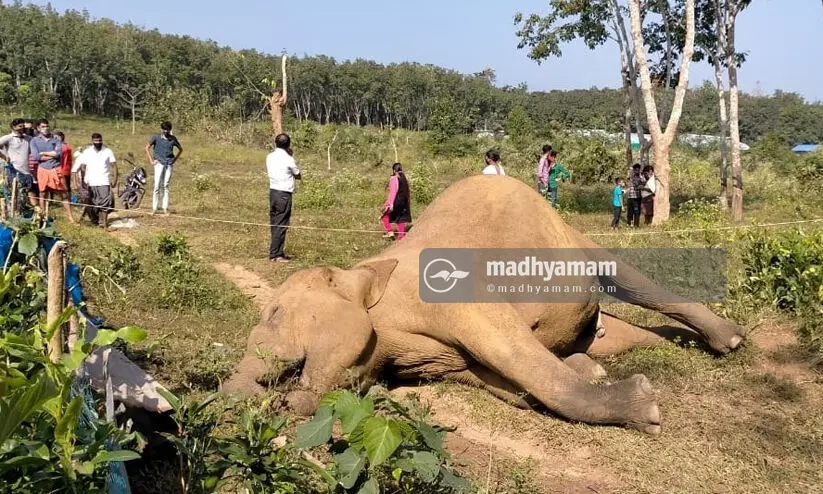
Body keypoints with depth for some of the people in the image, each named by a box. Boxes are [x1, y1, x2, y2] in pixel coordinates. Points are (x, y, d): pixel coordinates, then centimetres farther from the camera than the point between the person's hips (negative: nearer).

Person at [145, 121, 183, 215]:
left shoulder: (173, 138, 6)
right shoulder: (156, 137, 0)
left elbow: (180, 149, 19)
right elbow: (147, 148, 4)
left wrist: (175, 159, 11)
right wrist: (151, 160, -1)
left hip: (169, 164, 2)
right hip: (159, 164, -2)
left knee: (165, 186, 6)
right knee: (157, 186, -6)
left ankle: (165, 208, 8)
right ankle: (154, 208, -2)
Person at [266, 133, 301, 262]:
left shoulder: (269, 157, 5)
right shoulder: (288, 159, -11)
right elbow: (298, 176, 2)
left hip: (273, 192, 7)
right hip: (284, 194, -7)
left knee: (275, 224, 11)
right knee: (281, 225, -2)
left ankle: (277, 252, 18)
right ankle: (275, 254, -1)